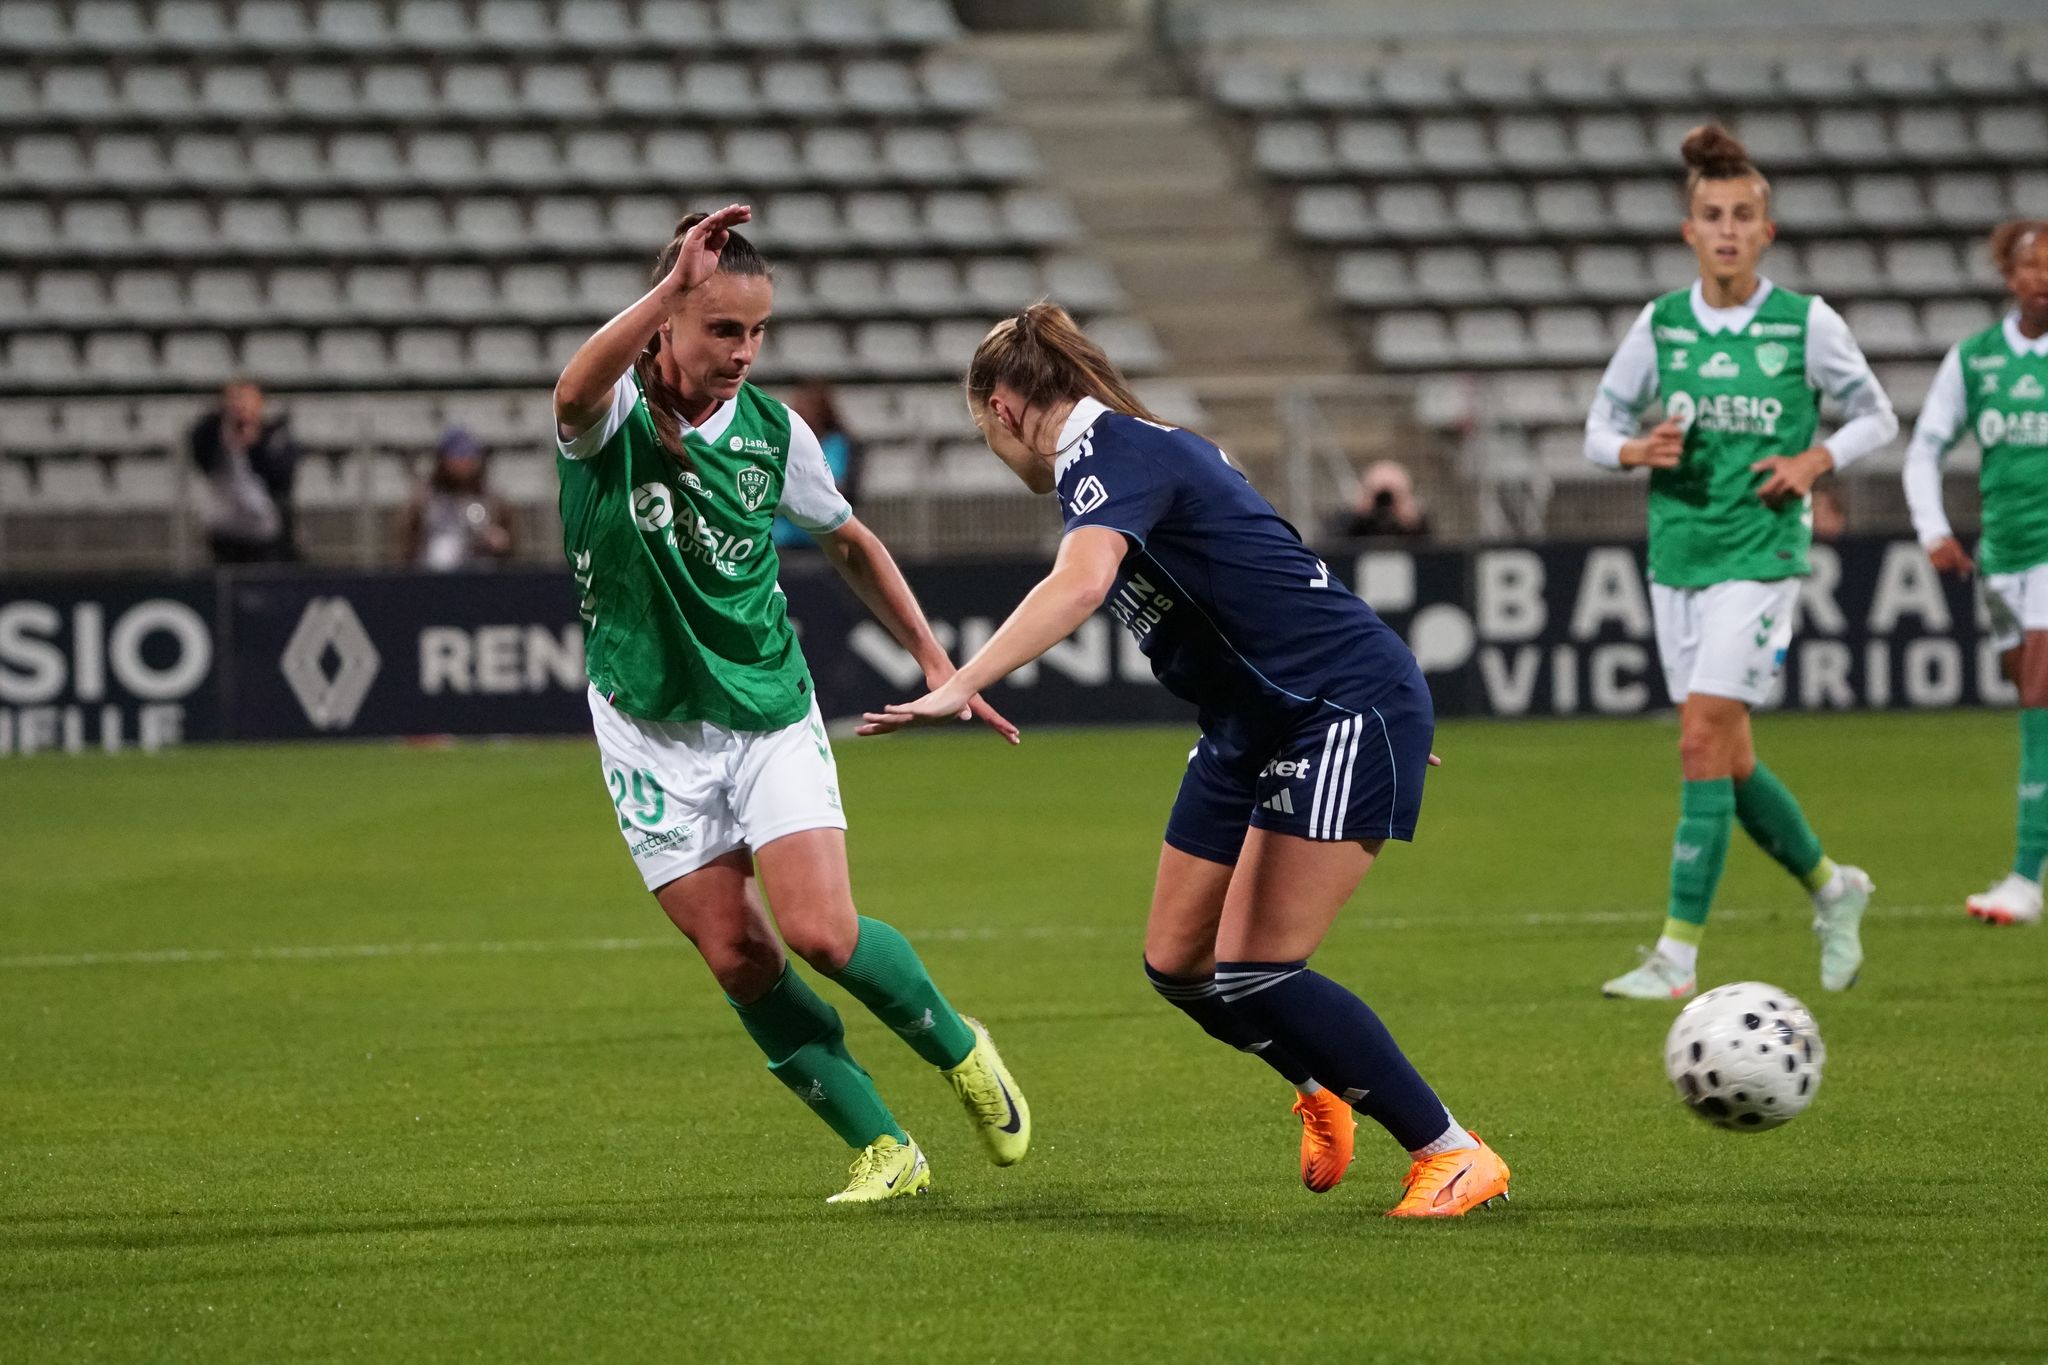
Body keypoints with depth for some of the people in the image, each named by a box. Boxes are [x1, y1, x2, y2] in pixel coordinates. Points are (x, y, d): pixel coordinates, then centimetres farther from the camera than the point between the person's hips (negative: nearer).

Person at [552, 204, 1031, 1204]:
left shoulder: (774, 433, -4)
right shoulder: (616, 412, -14)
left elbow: (851, 546, 14)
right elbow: (574, 393, -42)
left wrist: (933, 660, 11)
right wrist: (675, 285, -51)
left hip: (771, 717, 1)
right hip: (652, 732, -1)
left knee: (822, 933, -14)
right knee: (739, 961, -4)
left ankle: (960, 1053, 13)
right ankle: (883, 1151, 7)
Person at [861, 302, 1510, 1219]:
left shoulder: (1109, 454, -16)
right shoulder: (1135, 448, 15)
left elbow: (1080, 583, -37)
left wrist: (958, 688, -46)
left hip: (1346, 709, -10)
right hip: (1254, 727, 10)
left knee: (1256, 976, -12)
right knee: (1178, 963, 10)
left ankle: (1453, 1155, -3)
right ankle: (1320, 1089, 36)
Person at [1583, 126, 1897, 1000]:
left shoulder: (1806, 324, -4)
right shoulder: (1660, 324, 3)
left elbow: (1877, 418, 8)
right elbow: (1600, 427, 10)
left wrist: (1817, 460, -10)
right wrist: (1635, 450, -12)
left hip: (1760, 552, -4)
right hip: (1676, 550, 5)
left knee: (1702, 741, -14)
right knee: (1728, 759, 11)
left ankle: (1678, 955, -12)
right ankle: (1830, 888, 35)